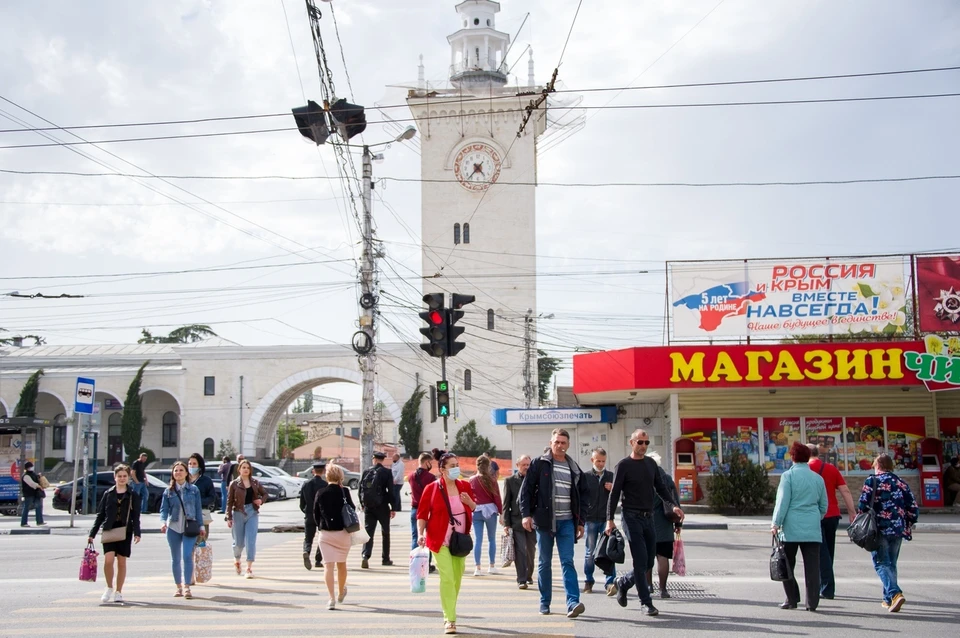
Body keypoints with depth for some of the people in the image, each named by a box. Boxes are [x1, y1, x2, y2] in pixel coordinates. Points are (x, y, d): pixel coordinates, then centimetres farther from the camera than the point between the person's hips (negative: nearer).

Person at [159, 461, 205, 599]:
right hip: (173, 528, 2)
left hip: (189, 528, -2)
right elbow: (164, 509, 1)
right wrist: (163, 522, -17)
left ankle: (187, 587, -13)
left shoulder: (193, 489, 4)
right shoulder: (168, 491, 5)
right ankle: (179, 587, 18)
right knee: (176, 559, 8)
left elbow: (198, 509, 7)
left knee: (187, 556, -14)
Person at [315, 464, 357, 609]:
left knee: (328, 565, -1)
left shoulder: (320, 493, -2)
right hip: (342, 532, 0)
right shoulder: (344, 492, -7)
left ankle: (331, 598, -10)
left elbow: (316, 514, 2)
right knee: (341, 564, 17)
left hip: (325, 533, 0)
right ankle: (341, 593, 35)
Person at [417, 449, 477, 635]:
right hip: (440, 541, -5)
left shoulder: (464, 486, 4)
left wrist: (469, 502, -7)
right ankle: (450, 619, -10)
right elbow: (422, 514, -6)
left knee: (457, 579, 13)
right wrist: (420, 534, -20)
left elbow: (474, 509, 15)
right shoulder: (432, 488, -9)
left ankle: (449, 614, 32)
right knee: (447, 578, -15)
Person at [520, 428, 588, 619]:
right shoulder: (539, 464, 1)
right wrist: (526, 514, -11)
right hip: (544, 521, -2)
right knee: (545, 563, 6)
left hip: (567, 522, 2)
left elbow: (582, 496, 18)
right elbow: (526, 489, -2)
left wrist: (580, 522, 14)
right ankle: (545, 602, 15)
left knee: (567, 562, -6)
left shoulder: (574, 468, 12)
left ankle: (573, 602, -14)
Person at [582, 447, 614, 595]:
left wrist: (613, 489, -5)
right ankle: (588, 581, 19)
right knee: (590, 552, 6)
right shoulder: (586, 477, 4)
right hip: (591, 520, 0)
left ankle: (610, 582, -10)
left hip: (607, 519, 0)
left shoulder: (612, 476, 9)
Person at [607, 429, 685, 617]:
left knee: (649, 561, 7)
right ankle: (646, 602, -2)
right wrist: (610, 519, -12)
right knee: (641, 561, -9)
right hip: (632, 517, -6)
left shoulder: (651, 464, 13)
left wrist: (673, 505, -1)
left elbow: (661, 487, 15)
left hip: (648, 517, 6)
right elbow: (614, 493, -5)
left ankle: (623, 582, 30)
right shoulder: (623, 465, -4)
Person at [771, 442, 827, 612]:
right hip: (812, 529, 3)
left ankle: (792, 599, 10)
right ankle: (812, 602, 1)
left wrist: (776, 523, -5)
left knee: (787, 564, 9)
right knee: (812, 566, 3)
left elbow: (782, 502, -8)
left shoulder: (788, 476, -4)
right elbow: (824, 506, 15)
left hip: (791, 528, -3)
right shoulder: (818, 478, 10)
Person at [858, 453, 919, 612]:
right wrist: (907, 525, 19)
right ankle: (889, 599, 19)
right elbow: (913, 509, 7)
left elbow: (863, 505, -12)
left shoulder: (872, 481, -3)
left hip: (880, 529, -5)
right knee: (891, 563, 16)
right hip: (898, 529, 5)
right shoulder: (900, 483, 11)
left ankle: (895, 593, -23)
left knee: (881, 563, -3)